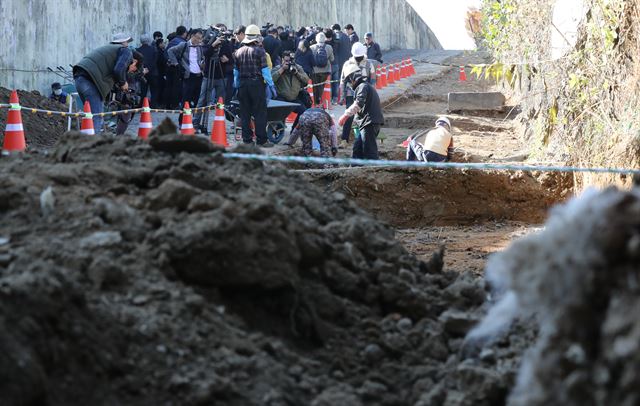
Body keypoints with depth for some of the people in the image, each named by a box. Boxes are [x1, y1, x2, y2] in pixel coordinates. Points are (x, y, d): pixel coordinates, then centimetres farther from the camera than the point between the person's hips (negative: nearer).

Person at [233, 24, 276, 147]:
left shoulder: (239, 52, 8)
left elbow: (236, 70, 11)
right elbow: (265, 70, -9)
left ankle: (247, 139, 9)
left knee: (245, 113, 8)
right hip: (256, 83, -4)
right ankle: (261, 140, -3)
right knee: (260, 113, -1)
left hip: (243, 84, 4)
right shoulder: (260, 51, -6)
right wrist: (271, 84, -3)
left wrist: (236, 86, 18)